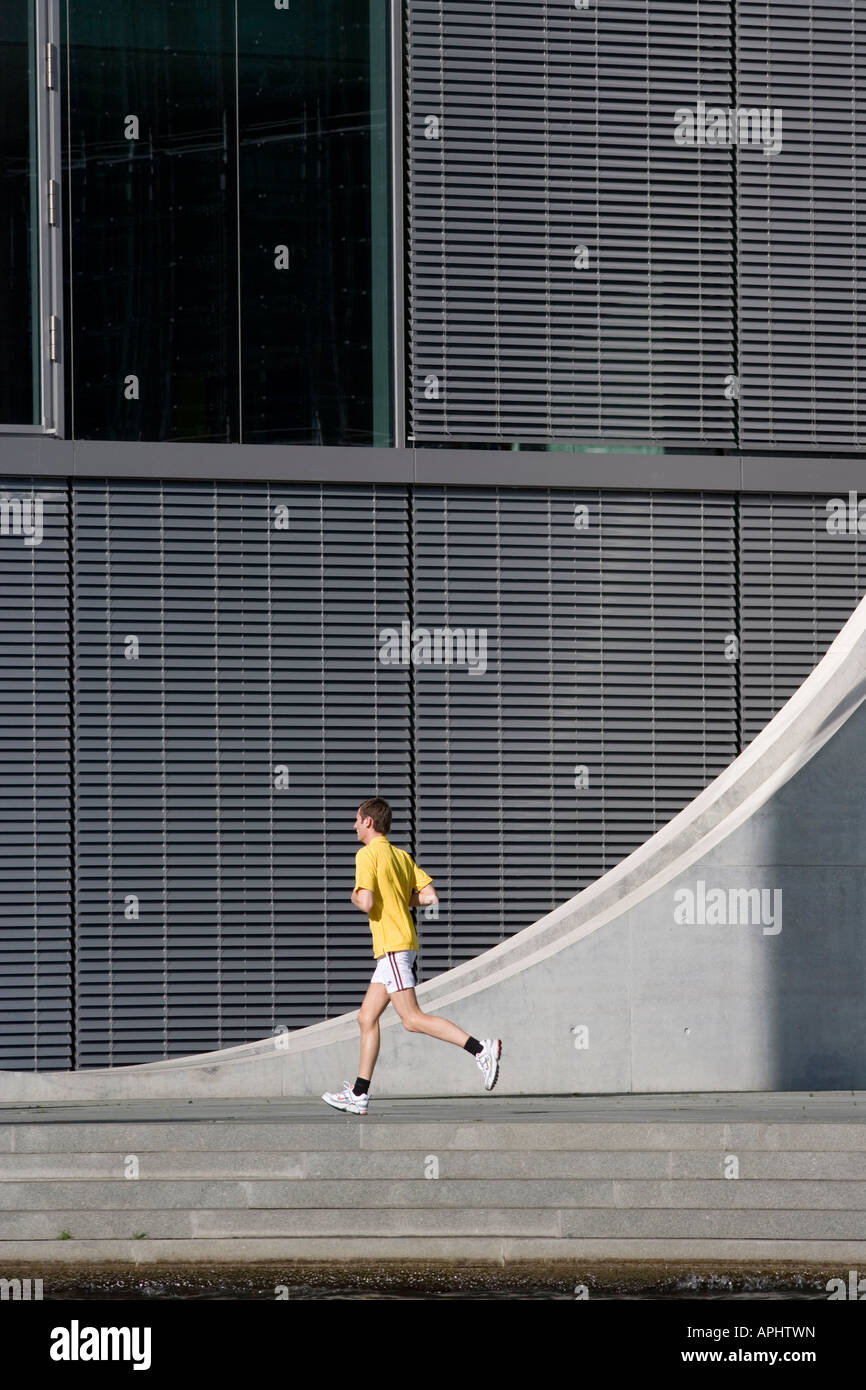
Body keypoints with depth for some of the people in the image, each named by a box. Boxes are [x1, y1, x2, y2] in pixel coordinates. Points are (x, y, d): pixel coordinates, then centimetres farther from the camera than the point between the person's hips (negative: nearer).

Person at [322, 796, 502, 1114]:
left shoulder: (367, 855, -9)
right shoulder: (402, 856, 15)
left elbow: (367, 903, -20)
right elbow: (430, 895, 8)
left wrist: (356, 897, 2)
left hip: (392, 947, -10)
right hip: (405, 944, 10)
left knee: (411, 1019, -13)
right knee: (366, 1018, 10)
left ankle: (481, 1048, -22)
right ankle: (359, 1095, 9)